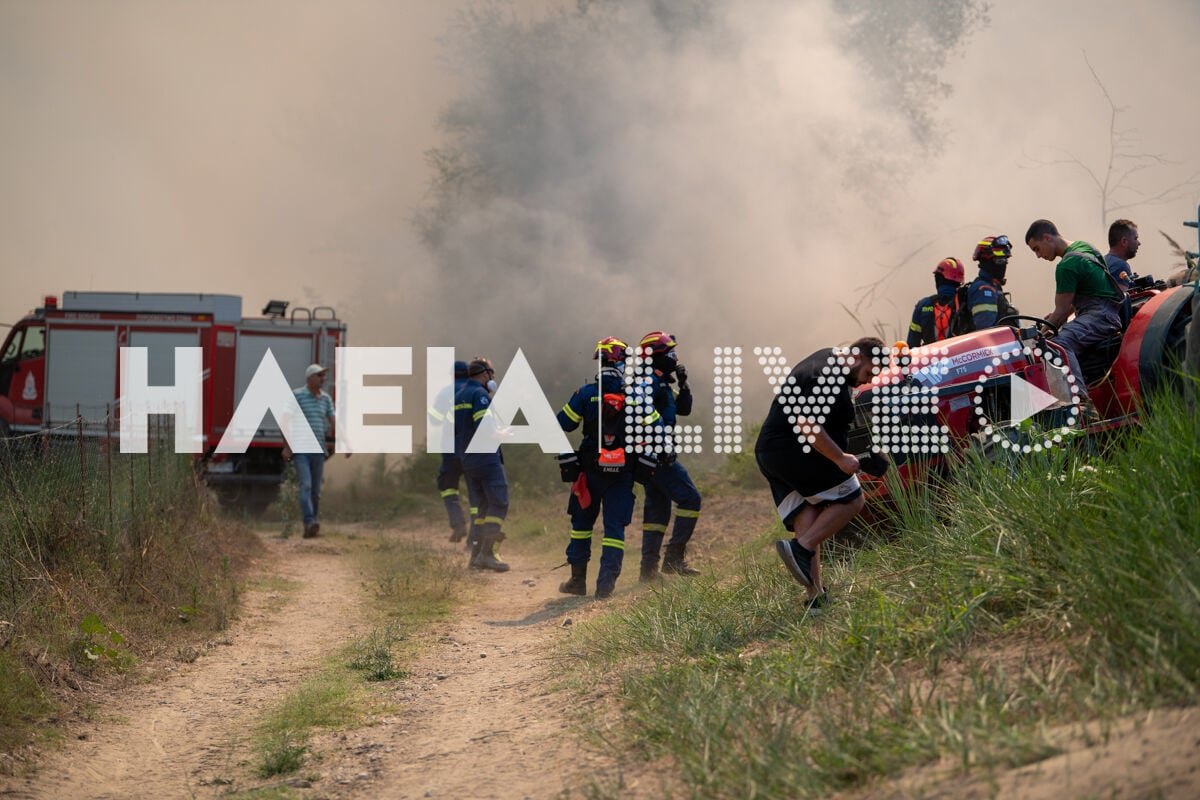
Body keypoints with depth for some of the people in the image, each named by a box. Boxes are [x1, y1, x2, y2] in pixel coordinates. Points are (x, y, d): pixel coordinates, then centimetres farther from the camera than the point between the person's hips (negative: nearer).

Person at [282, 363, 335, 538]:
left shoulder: (326, 398, 10)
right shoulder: (296, 395, -5)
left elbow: (334, 422, 10)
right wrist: (286, 447, -15)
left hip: (318, 451, 6)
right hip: (300, 450, -5)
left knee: (316, 490, 7)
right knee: (306, 486, -19)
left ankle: (311, 528, 16)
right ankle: (310, 523, -31)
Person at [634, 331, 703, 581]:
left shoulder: (660, 383, 20)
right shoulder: (650, 382, -12)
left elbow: (683, 409, 24)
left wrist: (683, 384, 9)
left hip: (653, 456, 11)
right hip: (659, 455, -11)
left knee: (657, 508, 11)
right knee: (689, 498, -10)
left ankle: (649, 567, 12)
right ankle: (674, 558, -11)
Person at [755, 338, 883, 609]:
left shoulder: (827, 359, 18)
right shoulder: (828, 376, -17)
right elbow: (808, 425, -25)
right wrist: (840, 458, -22)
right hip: (794, 451, -10)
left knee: (807, 524, 5)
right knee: (852, 499, -3)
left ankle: (815, 596, -1)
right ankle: (800, 548, -16)